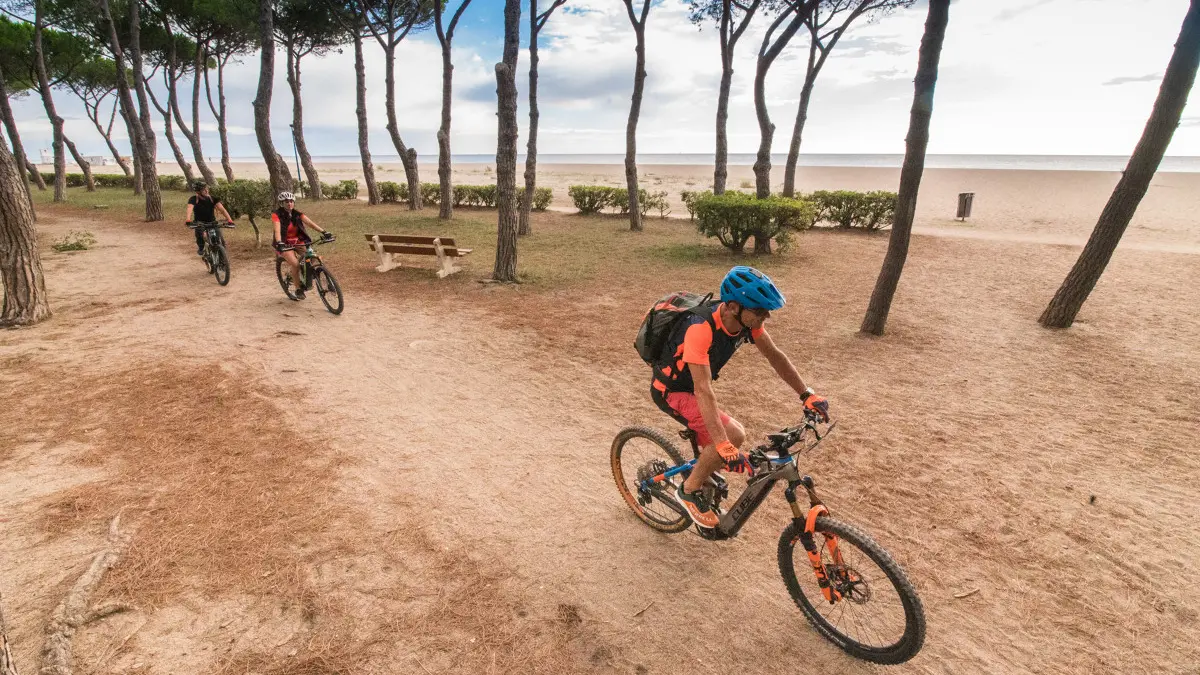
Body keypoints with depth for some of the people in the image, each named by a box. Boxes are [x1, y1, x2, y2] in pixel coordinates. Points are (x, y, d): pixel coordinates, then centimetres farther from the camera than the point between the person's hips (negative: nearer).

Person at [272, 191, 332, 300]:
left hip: (297, 241, 5)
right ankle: (297, 289, -5)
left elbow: (310, 223, -17)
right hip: (285, 244, -5)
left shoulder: (297, 214, -3)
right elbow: (277, 230, -28)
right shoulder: (277, 215, -14)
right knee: (295, 264, -24)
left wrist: (324, 232, -32)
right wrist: (279, 243, -46)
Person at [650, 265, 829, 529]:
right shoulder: (701, 329, -37)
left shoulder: (746, 320, -14)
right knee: (734, 435, -22)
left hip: (691, 387, 8)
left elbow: (776, 356, 0)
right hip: (671, 391, -7)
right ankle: (689, 490, -2)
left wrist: (807, 395, -6)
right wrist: (724, 446, -44)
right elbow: (703, 390, -40)